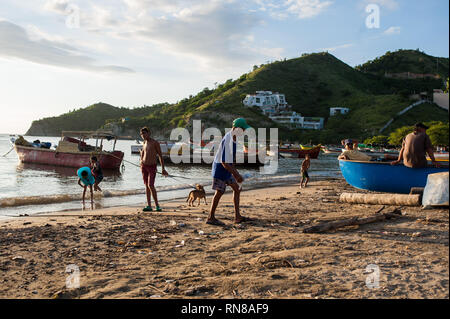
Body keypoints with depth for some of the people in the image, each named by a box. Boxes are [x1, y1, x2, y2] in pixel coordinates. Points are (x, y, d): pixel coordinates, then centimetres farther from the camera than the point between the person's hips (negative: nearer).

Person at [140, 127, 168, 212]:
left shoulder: (155, 143, -9)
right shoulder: (144, 143, 10)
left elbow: (160, 156, -8)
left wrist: (163, 169, -10)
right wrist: (141, 161, 13)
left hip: (152, 167, -6)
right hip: (144, 166, 6)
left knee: (151, 185, -16)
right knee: (146, 186, 6)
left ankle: (157, 205, -7)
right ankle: (149, 206, 11)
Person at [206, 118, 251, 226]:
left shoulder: (232, 137, 5)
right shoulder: (228, 141, -27)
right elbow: (224, 162, -28)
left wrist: (235, 172, 18)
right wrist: (236, 175, -24)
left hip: (227, 168, 10)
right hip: (220, 168, -10)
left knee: (236, 188, 10)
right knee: (219, 192, -3)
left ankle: (237, 216, 15)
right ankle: (211, 218, 10)